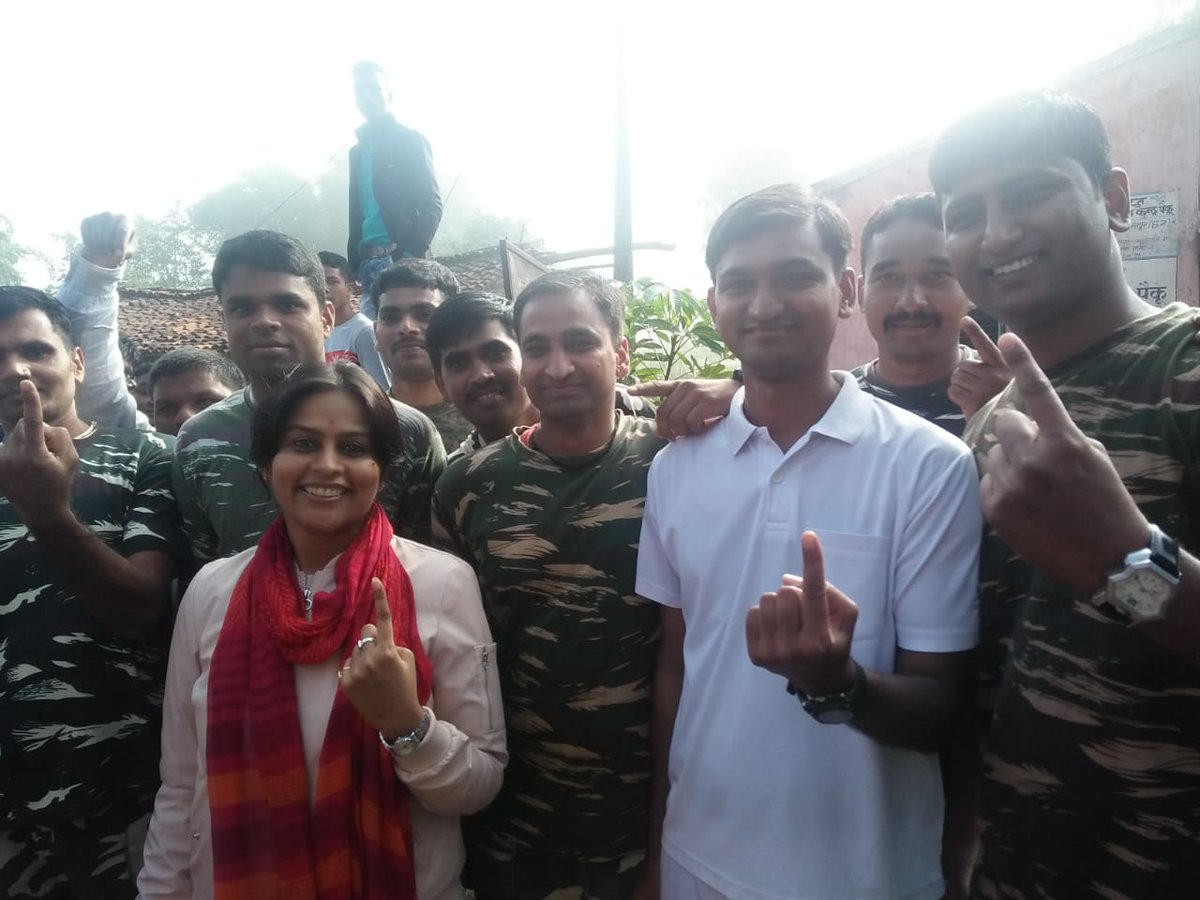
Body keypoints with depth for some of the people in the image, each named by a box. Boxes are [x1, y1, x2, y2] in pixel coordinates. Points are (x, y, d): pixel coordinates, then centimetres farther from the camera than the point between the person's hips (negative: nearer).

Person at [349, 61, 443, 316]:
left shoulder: (409, 139, 4)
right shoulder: (357, 150, 22)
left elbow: (432, 203, -6)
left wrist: (412, 255, -17)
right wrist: (354, 264, 11)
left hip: (401, 257, -6)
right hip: (367, 262, 6)